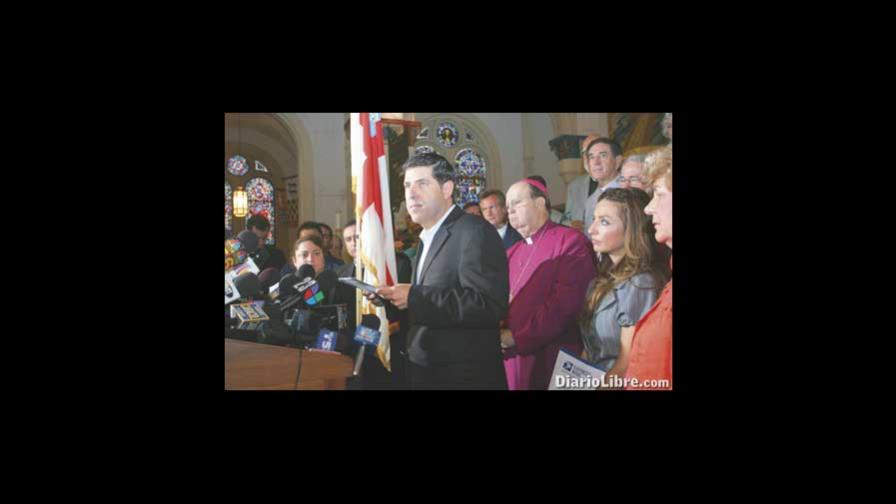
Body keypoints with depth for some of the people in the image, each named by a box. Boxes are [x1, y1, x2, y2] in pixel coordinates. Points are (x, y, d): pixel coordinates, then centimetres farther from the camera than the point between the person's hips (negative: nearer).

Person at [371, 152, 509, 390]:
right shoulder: (428, 239, 15)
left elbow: (489, 305, -26)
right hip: (425, 373, 8)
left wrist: (414, 298, -24)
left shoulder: (475, 232, -14)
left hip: (466, 377, -8)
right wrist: (392, 298, 0)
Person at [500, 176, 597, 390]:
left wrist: (517, 338, -16)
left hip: (550, 363, -7)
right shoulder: (512, 253, 19)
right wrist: (499, 334, -5)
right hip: (511, 361, 7)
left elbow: (565, 302, -16)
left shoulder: (570, 242, -6)